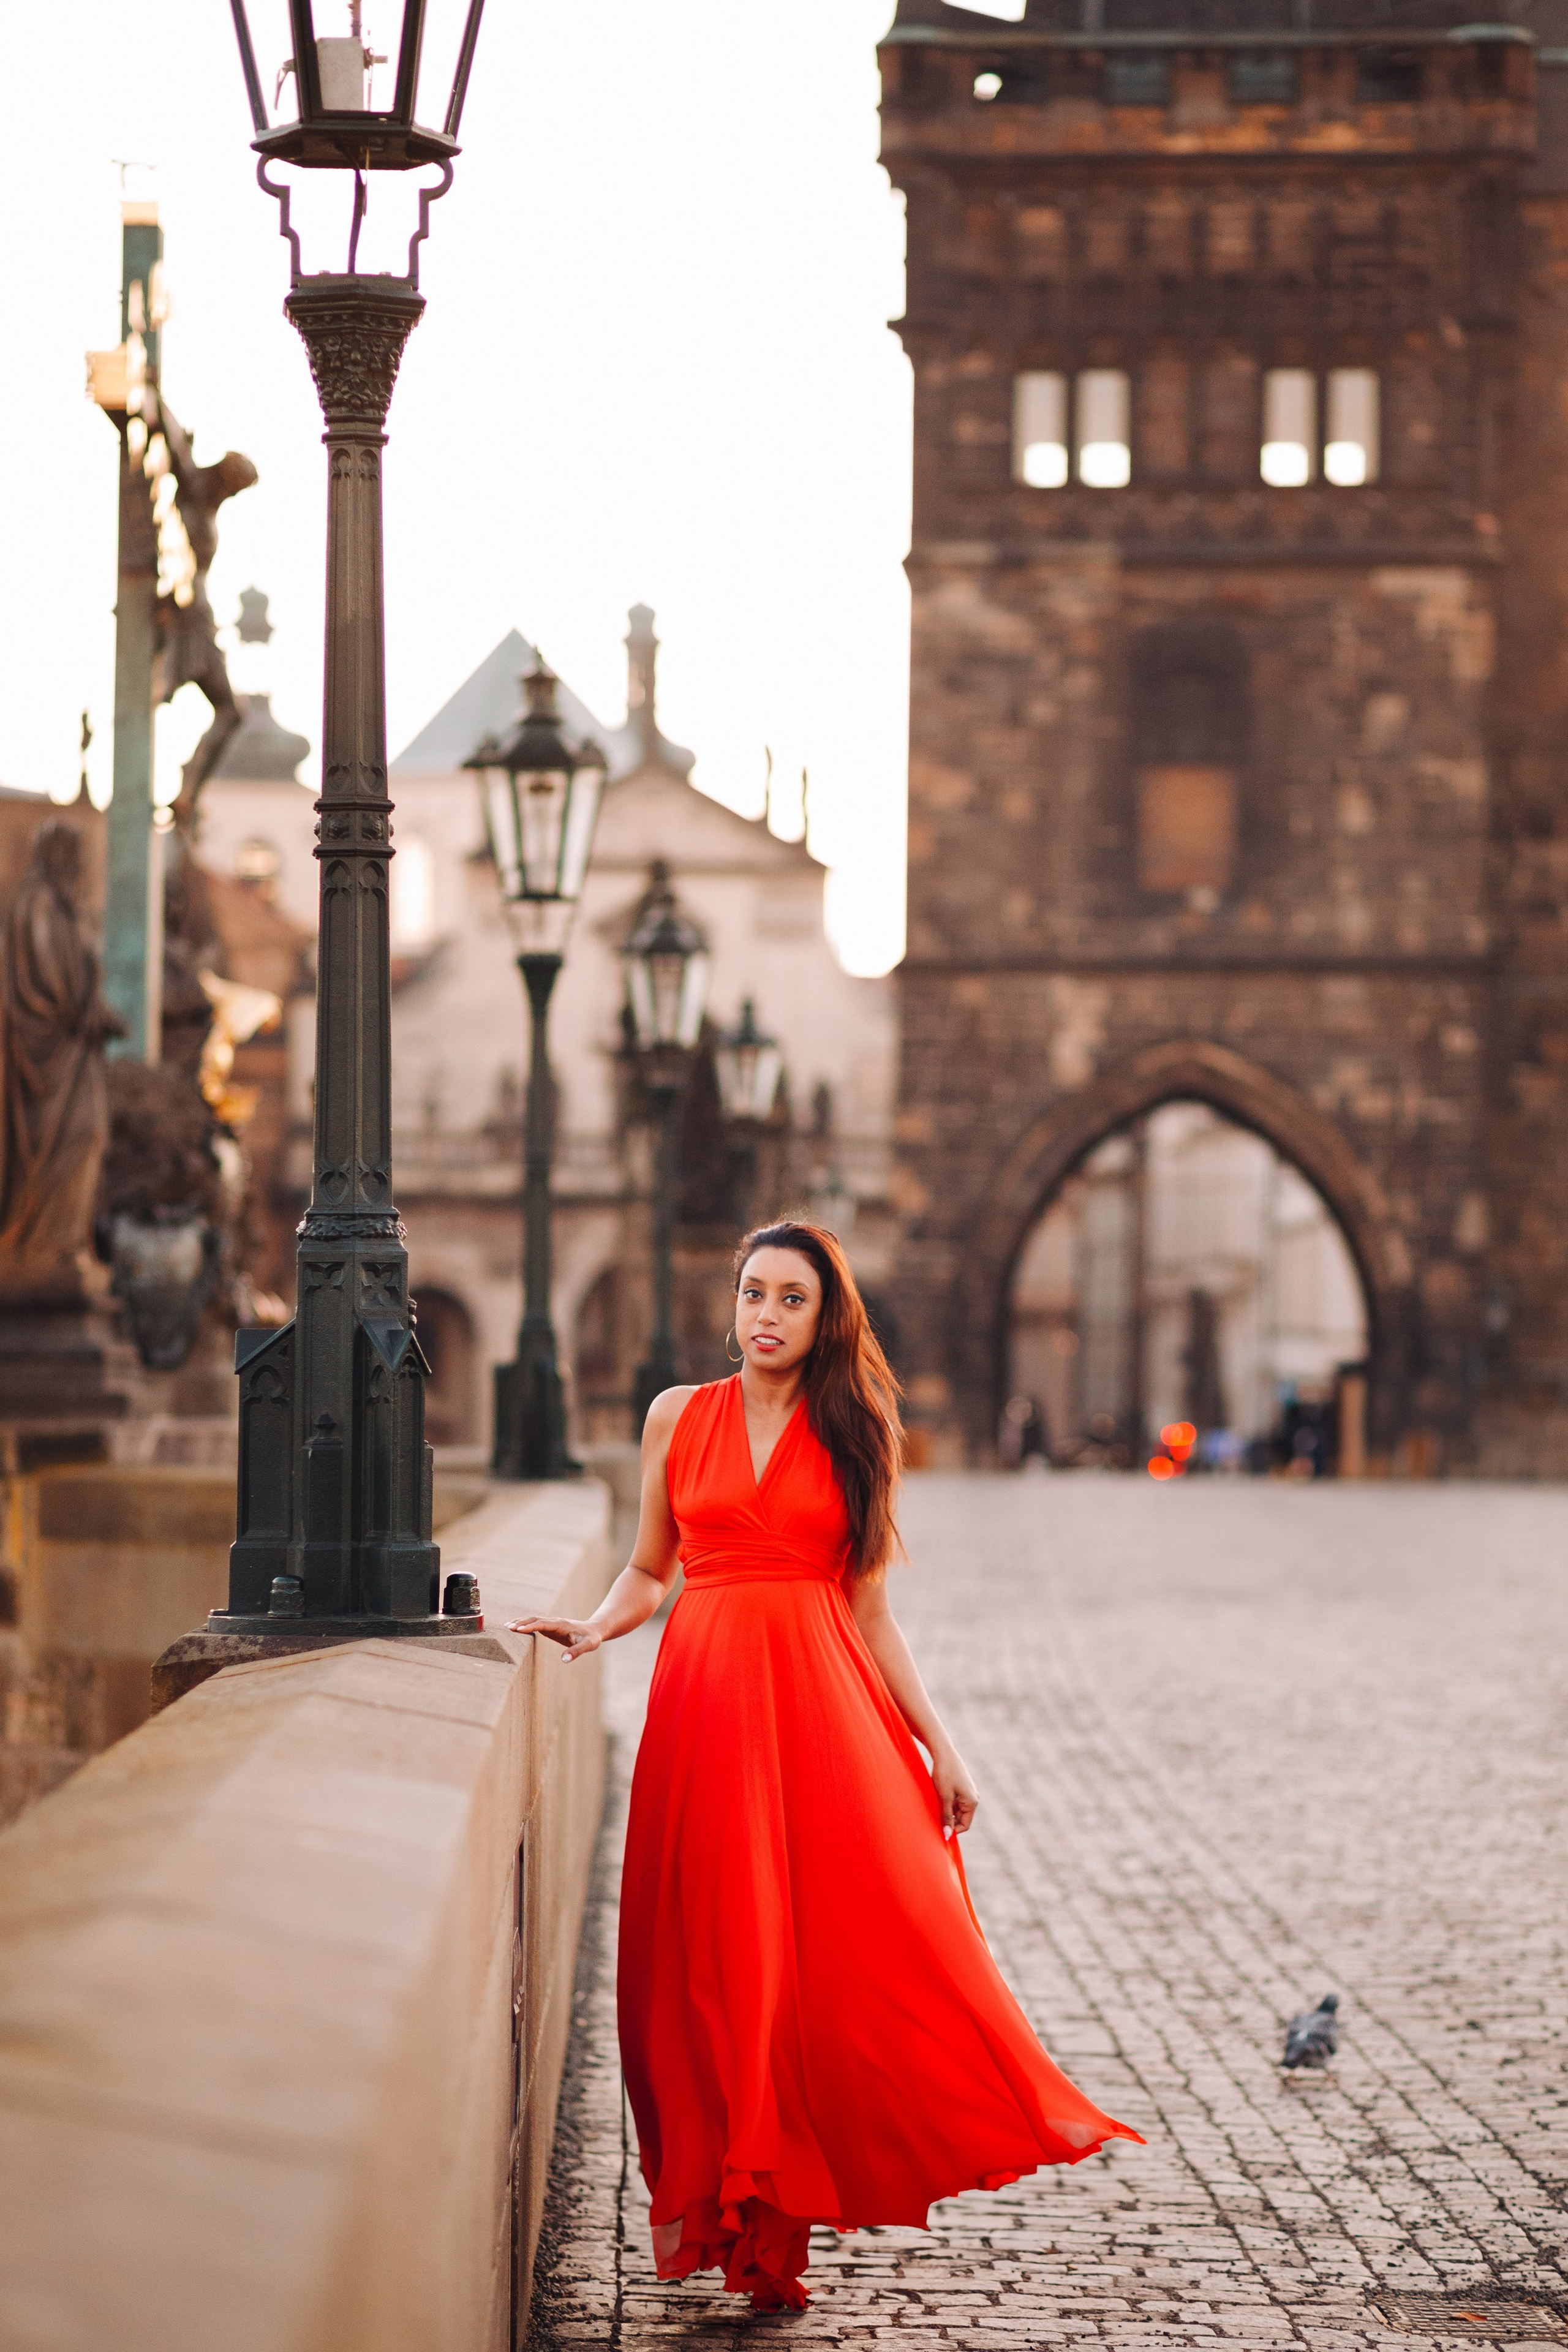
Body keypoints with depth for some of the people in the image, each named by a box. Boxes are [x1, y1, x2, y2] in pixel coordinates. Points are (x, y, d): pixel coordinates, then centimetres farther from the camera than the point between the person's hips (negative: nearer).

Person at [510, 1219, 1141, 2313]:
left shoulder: (855, 1434, 8)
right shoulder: (679, 1417, 9)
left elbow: (870, 1609, 9)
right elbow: (648, 1571, 15)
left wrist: (938, 1743, 5)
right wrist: (598, 1628, -6)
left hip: (824, 1702, 0)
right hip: (708, 1698, 0)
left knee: (851, 1936, -7)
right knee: (716, 1955, -2)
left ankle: (779, 2219, 2)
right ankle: (718, 2200, 7)